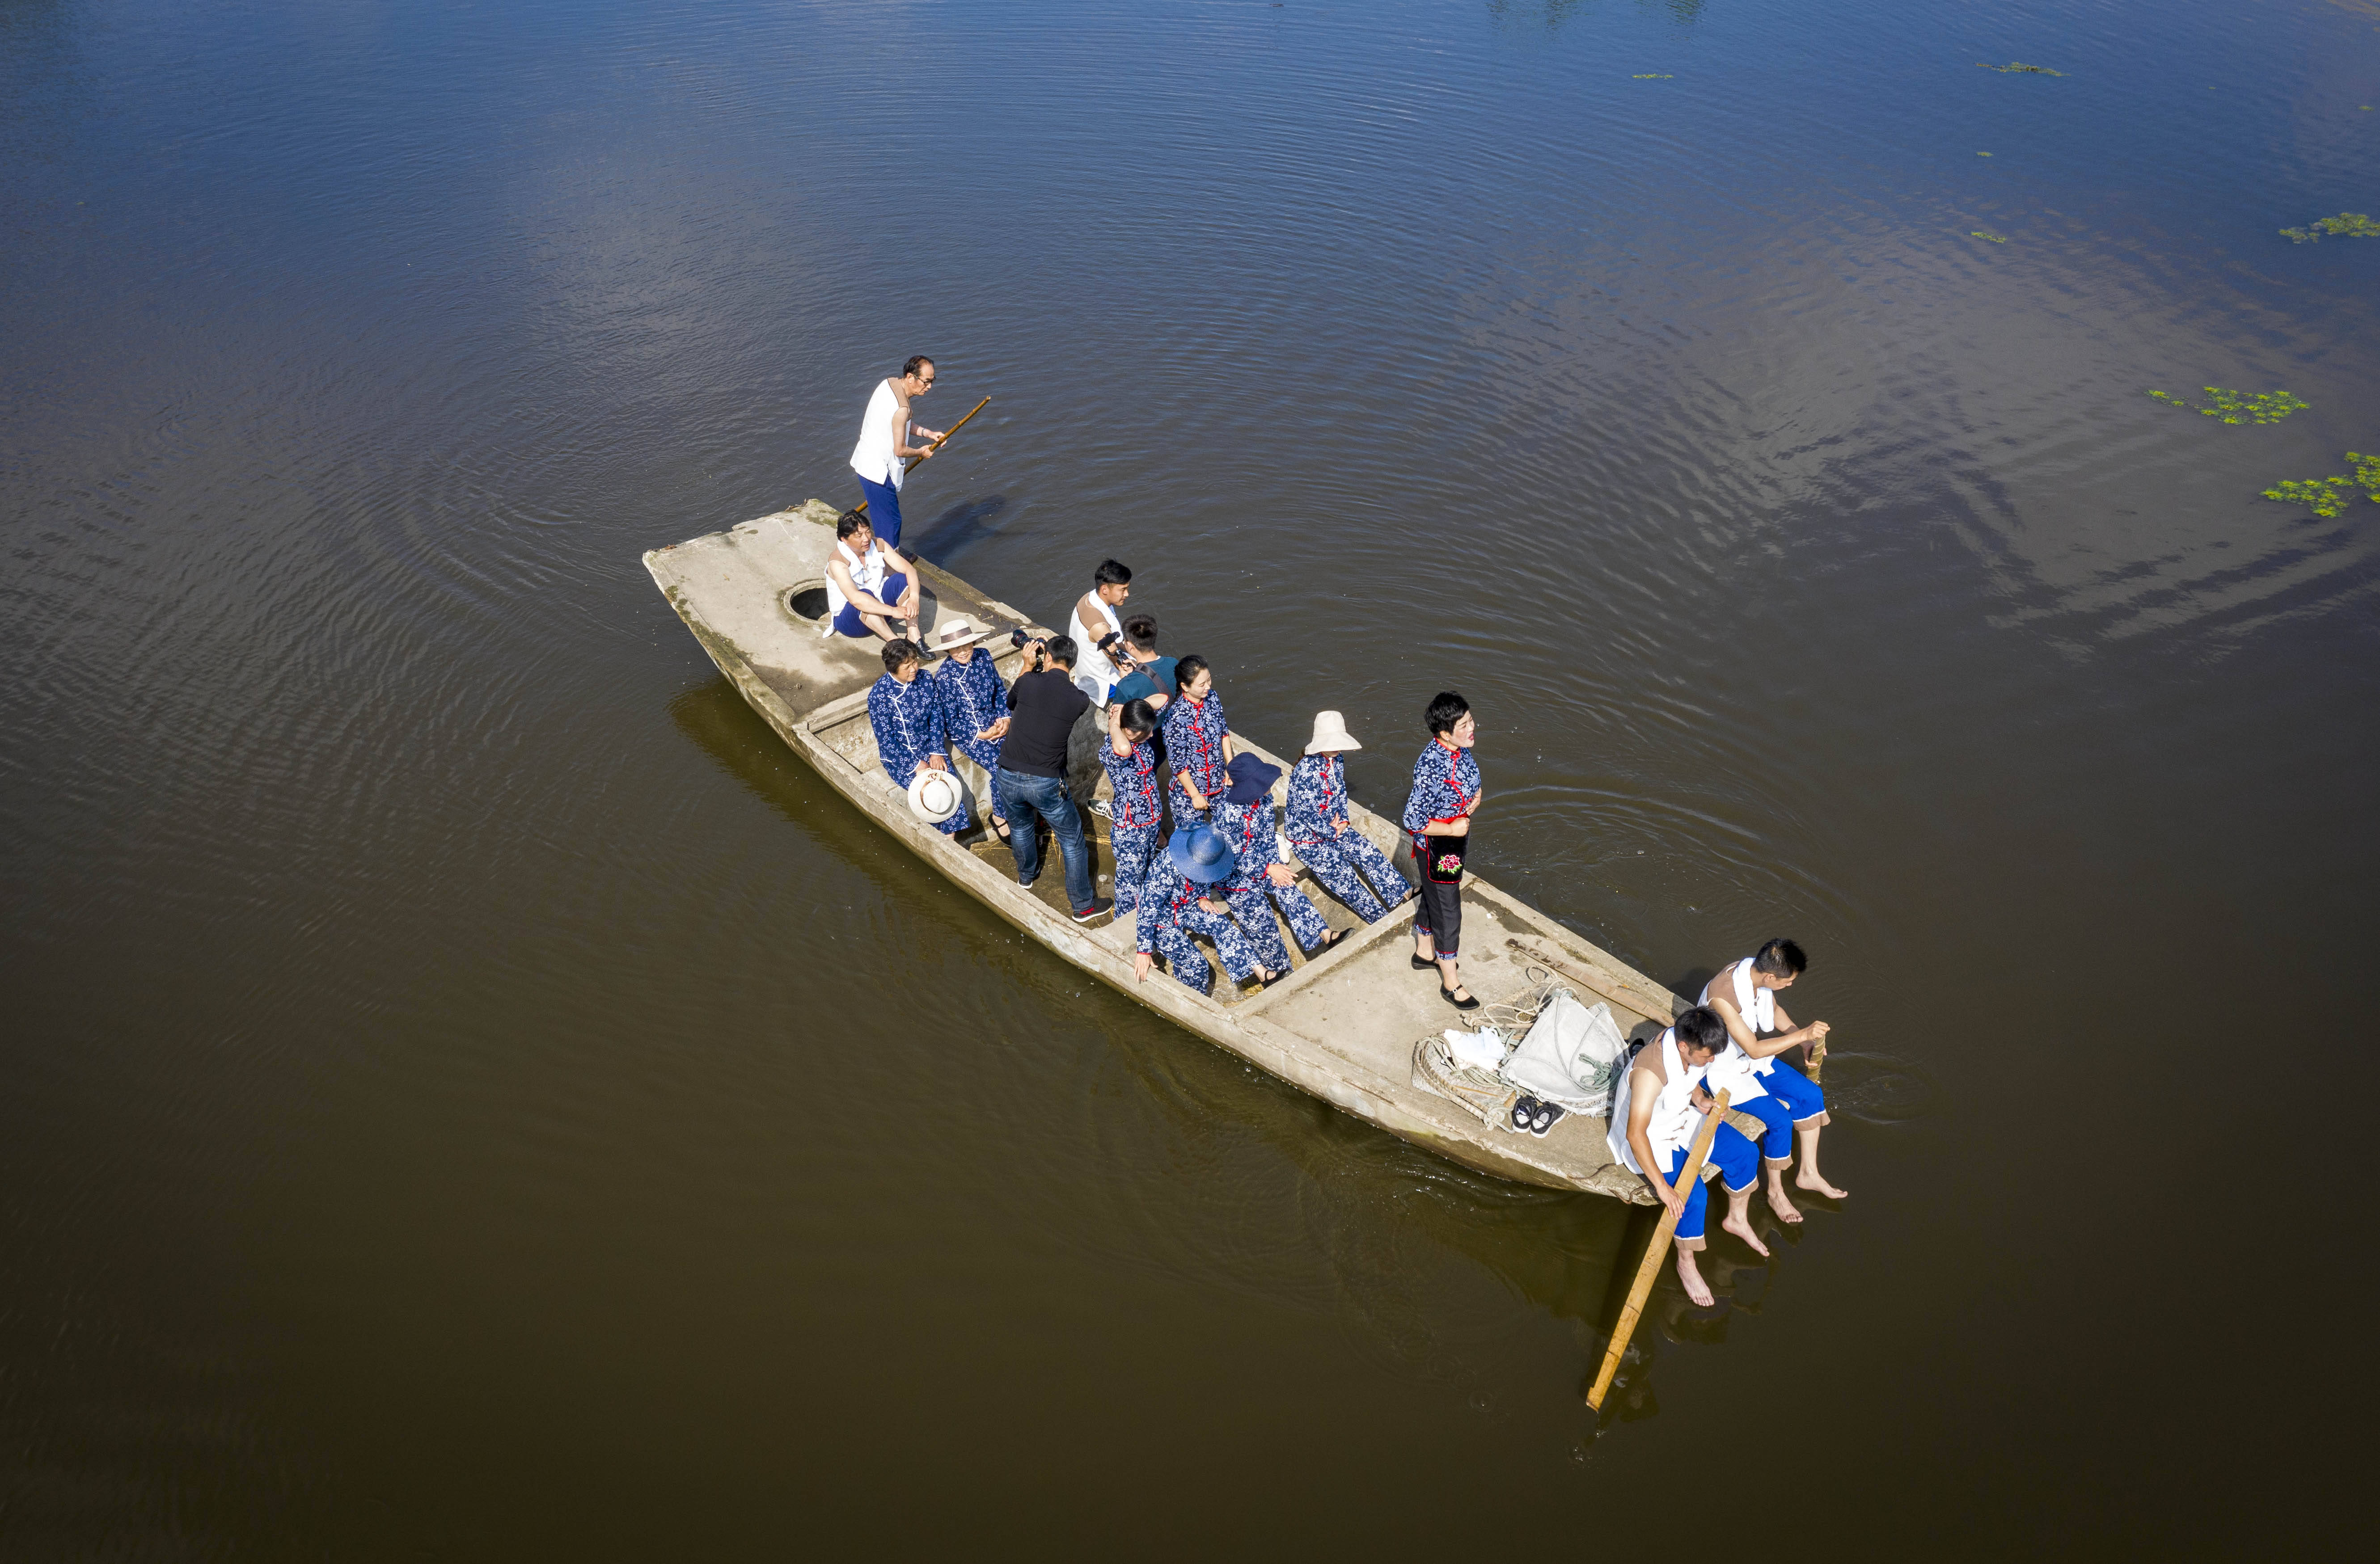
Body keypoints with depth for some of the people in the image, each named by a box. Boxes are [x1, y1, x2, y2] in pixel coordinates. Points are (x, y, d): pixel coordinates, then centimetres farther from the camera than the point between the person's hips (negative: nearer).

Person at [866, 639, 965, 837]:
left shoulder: (925, 680, -4)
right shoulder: (878, 695, -17)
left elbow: (936, 716, 5)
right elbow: (886, 740, -14)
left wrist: (936, 752, -7)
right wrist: (917, 764, -19)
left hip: (929, 746, 4)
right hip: (898, 755, -4)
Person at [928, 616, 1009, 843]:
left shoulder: (983, 657, -4)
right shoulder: (944, 676, -17)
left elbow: (1000, 690, 10)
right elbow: (950, 722, -13)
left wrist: (1004, 718, -5)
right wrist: (982, 735, -16)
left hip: (993, 723, 5)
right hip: (965, 732, -5)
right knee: (1001, 767, -23)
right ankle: (1000, 817, 1)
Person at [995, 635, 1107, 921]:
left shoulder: (1029, 682, -10)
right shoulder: (1079, 700, -10)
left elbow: (1011, 702, 14)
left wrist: (1029, 666, 16)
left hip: (1008, 777, 2)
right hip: (1046, 783, -2)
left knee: (1020, 827, 31)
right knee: (1073, 843, 15)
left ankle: (1027, 875, 57)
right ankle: (1083, 906, 24)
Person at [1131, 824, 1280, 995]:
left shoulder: (1202, 858, -16)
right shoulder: (1166, 868, -36)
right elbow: (1147, 910, -32)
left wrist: (1202, 898, -12)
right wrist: (1143, 951, -29)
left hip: (1185, 906, 6)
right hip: (1161, 918, -6)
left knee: (1220, 924, -19)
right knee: (1195, 965, -15)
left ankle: (1259, 972, -19)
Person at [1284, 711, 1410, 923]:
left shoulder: (1337, 760, -3)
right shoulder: (1306, 770, -29)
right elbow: (1307, 813, -26)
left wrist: (1343, 821, -2)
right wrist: (1333, 833, -14)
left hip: (1333, 826, 7)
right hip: (1306, 835, -7)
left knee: (1370, 854, -6)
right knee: (1342, 875, -9)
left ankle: (1403, 897, -1)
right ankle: (1380, 918, 1)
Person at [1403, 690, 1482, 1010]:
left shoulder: (1461, 750, -7)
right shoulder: (1430, 767, -33)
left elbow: (1472, 783, 14)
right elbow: (1413, 821, -28)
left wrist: (1474, 798, -7)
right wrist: (1453, 829, -21)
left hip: (1457, 841, 8)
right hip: (1437, 849, -8)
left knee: (1433, 897, 28)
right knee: (1447, 912, 6)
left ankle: (1424, 952, 50)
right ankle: (1451, 983, 23)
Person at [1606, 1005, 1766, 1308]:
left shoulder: (1692, 1049, -15)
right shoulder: (1650, 1072, -40)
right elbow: (1636, 1134, -40)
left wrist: (1701, 1101, -10)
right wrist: (1663, 1187, -40)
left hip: (1683, 1118, 8)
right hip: (1651, 1138, -8)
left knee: (1745, 1153, 3)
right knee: (1691, 1192, -24)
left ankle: (1737, 1219, 30)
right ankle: (1686, 1264, 0)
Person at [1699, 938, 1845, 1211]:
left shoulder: (1757, 972, -12)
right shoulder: (1722, 996, -37)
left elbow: (1774, 1010, 10)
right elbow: (1754, 1049, -31)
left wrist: (1803, 1040, -2)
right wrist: (1802, 1035, -31)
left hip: (1754, 1061, 8)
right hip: (1724, 1071, -8)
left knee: (1812, 1094, -1)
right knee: (1780, 1120, -19)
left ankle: (1809, 1173, 16)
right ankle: (1775, 1193, 3)